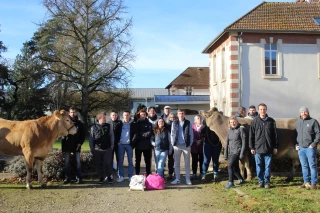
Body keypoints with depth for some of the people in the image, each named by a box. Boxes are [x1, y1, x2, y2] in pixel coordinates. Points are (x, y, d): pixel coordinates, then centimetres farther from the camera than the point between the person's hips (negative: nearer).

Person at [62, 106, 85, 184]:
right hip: (67, 145, 0)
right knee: (67, 162, 5)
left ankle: (79, 178, 9)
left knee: (78, 162, 4)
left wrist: (80, 143, -5)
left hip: (76, 146, 1)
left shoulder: (79, 123, 5)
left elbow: (83, 135, 8)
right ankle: (67, 178, 14)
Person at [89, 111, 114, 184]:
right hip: (97, 149, 0)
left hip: (107, 149, 0)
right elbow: (91, 138, 3)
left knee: (107, 164, 1)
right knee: (99, 164, 7)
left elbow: (112, 137, 7)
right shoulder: (93, 127, 0)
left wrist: (111, 146, 3)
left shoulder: (108, 126, 3)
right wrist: (91, 148, 2)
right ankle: (101, 177, 20)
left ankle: (109, 177, 15)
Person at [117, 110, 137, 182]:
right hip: (121, 144, 2)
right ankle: (121, 176, 11)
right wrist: (117, 141, -1)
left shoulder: (133, 124, 2)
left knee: (130, 161, 4)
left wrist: (132, 142, -10)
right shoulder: (120, 124, 7)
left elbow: (135, 134, -2)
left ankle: (130, 176, 10)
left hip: (129, 144, -1)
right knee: (120, 161, 4)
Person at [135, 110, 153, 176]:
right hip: (138, 144, 0)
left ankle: (148, 175, 14)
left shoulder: (149, 124, 5)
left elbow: (149, 134, -6)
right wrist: (144, 134, -15)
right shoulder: (136, 123, 4)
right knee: (137, 161, 8)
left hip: (147, 145, 0)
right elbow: (135, 133, -4)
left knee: (148, 161, 6)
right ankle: (137, 175, 16)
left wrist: (140, 134, -13)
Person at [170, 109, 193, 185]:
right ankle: (177, 179, 14)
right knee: (176, 163, 6)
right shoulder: (174, 123, 5)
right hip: (177, 145, 1)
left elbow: (191, 134, 2)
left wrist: (190, 144, -5)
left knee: (187, 163, 6)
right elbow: (172, 134, 7)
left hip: (186, 145, -1)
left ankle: (187, 179, 13)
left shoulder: (188, 123, 1)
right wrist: (173, 143, -2)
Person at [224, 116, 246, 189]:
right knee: (235, 167, 14)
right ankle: (241, 179, 34)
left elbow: (243, 142, -8)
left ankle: (230, 182, -14)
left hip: (237, 151, -6)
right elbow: (227, 142, 14)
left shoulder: (240, 129, -6)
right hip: (230, 152, 7)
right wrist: (225, 154, 12)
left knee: (230, 165, -19)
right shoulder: (230, 130, 11)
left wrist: (242, 153, -13)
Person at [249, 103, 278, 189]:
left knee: (268, 166, 6)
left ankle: (267, 181, 16)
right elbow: (251, 135, 3)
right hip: (258, 148, 0)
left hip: (268, 148, 0)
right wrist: (251, 147, -1)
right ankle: (260, 181, 17)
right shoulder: (255, 121, 2)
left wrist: (275, 147, 4)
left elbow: (275, 135, 6)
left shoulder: (271, 121, 3)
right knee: (259, 166, 6)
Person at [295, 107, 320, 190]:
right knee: (304, 166, 10)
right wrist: (296, 145, 8)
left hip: (310, 148, -5)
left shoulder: (313, 121, -3)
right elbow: (296, 134, 18)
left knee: (312, 165, -1)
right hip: (300, 148, 5)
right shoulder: (298, 122, 13)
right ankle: (306, 182, 17)